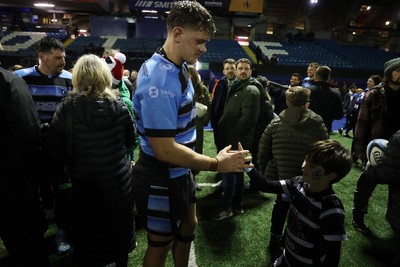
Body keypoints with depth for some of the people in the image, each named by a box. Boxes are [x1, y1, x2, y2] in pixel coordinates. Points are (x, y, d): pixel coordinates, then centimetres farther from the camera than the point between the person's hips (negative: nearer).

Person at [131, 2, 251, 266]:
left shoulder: (178, 67, 0)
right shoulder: (160, 79, -30)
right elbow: (165, 150, -30)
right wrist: (216, 164, -24)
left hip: (180, 171, 9)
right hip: (161, 178, -9)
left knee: (188, 226, 27)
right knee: (161, 243, 15)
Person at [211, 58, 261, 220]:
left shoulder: (251, 91, -13)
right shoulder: (236, 87, 17)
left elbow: (248, 119, -22)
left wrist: (229, 133, -16)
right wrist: (223, 129, 9)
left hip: (238, 140, -9)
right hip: (233, 138, 9)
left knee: (228, 173, -3)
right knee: (237, 171, 16)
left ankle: (226, 208, 10)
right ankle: (237, 205, 28)